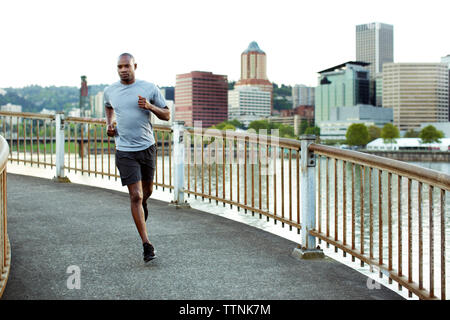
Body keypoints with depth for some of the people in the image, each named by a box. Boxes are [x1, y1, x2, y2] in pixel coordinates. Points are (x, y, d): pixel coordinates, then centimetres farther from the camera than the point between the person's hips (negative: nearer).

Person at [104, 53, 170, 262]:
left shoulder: (149, 88, -3)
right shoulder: (110, 91, 2)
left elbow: (166, 115, 2)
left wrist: (150, 106, -17)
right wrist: (109, 124, 7)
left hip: (147, 147, 1)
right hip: (125, 151, -1)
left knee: (147, 191, 19)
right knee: (135, 196, -9)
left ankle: (143, 204, 58)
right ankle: (147, 245, -5)